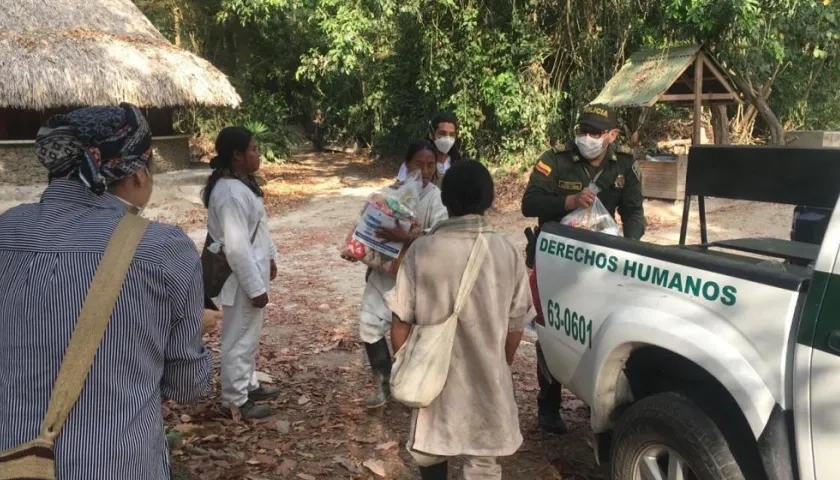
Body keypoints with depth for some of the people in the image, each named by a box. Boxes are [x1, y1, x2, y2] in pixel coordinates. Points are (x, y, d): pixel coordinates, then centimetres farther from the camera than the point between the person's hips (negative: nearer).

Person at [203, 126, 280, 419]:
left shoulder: (244, 183, 6)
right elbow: (237, 248, -27)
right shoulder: (230, 194, -26)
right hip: (241, 279, -10)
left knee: (250, 336, 22)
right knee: (239, 340, 5)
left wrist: (270, 257, 22)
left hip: (253, 271, 10)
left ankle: (250, 386, 38)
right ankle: (235, 400, 20)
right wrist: (255, 288, -22)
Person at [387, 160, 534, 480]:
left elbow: (401, 321, -8)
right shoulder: (507, 252, -8)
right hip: (488, 378, 1)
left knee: (429, 450, 24)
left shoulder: (422, 250, -13)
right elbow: (516, 323, 1)